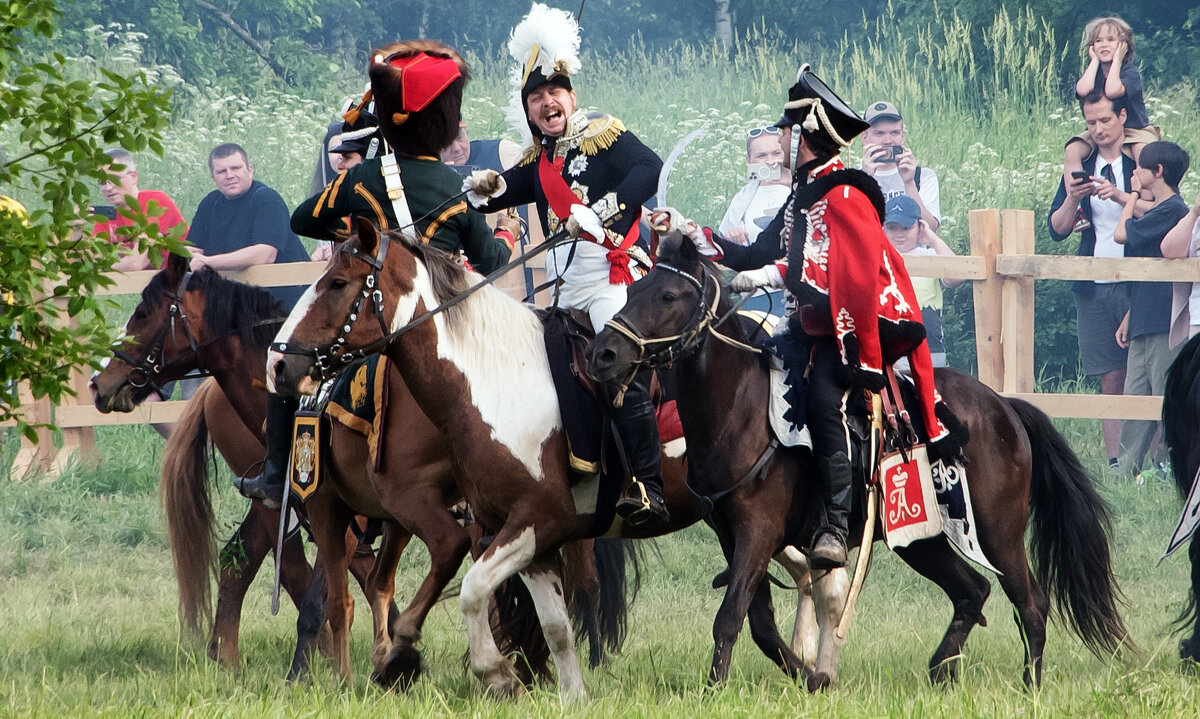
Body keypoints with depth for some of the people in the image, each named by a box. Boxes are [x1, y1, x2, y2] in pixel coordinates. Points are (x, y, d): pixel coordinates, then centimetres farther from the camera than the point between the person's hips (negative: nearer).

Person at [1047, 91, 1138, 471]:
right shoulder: (1081, 167, 13)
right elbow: (1057, 229, 10)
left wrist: (1120, 196, -24)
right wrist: (1072, 198, -9)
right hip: (1094, 287, 4)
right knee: (1111, 379, 2)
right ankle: (1115, 464, 1)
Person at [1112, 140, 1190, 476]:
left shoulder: (1172, 211, -12)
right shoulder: (1157, 211, 18)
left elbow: (1121, 234, -11)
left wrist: (1134, 193, 3)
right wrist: (1129, 318, 22)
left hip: (1164, 324, -10)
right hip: (1144, 325, 10)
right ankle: (1125, 471, 8)